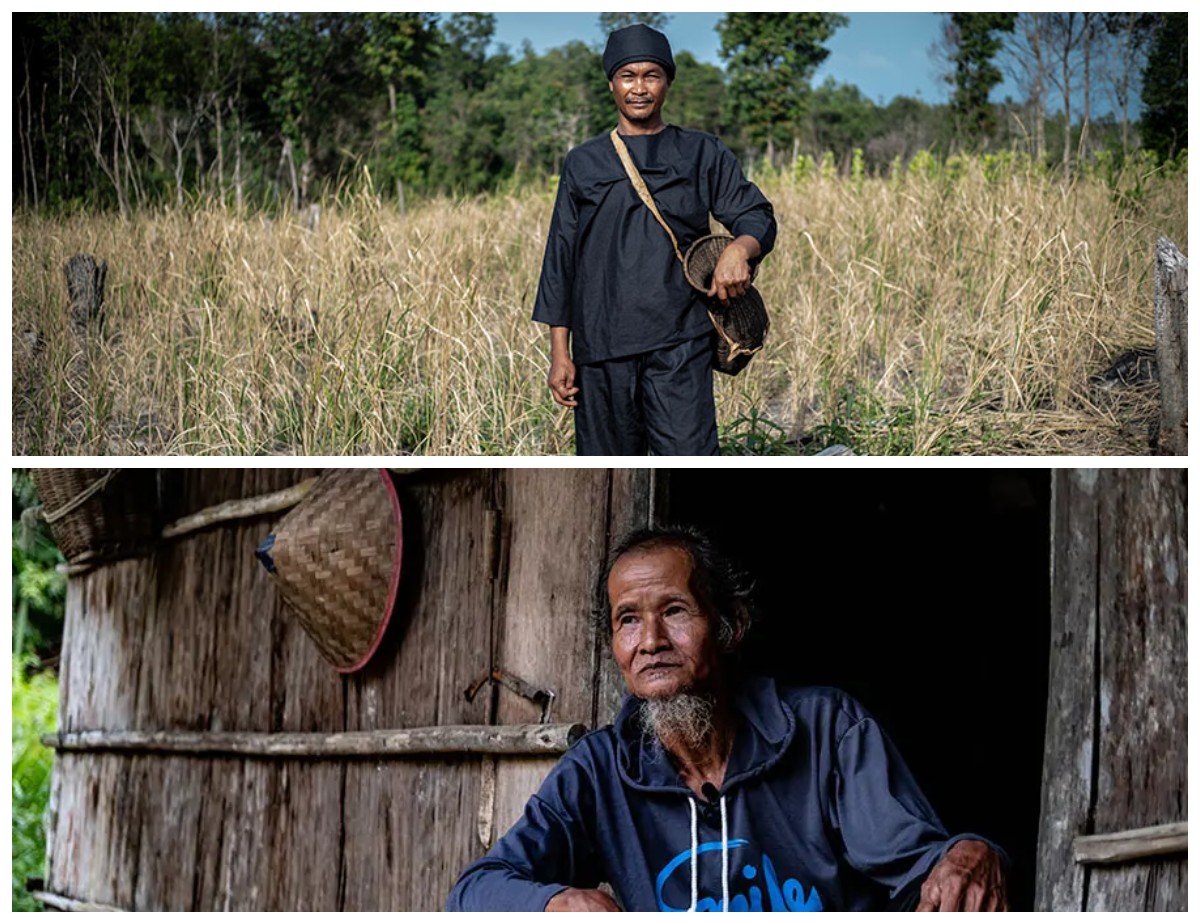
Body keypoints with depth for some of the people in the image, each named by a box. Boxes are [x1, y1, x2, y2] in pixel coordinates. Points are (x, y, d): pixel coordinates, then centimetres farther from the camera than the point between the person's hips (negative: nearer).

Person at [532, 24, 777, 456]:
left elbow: (757, 216, 10)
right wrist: (559, 352, 6)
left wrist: (739, 249, -17)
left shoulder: (702, 154, 13)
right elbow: (560, 256, 14)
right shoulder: (584, 163, 15)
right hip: (600, 347, 2)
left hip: (678, 344, -2)